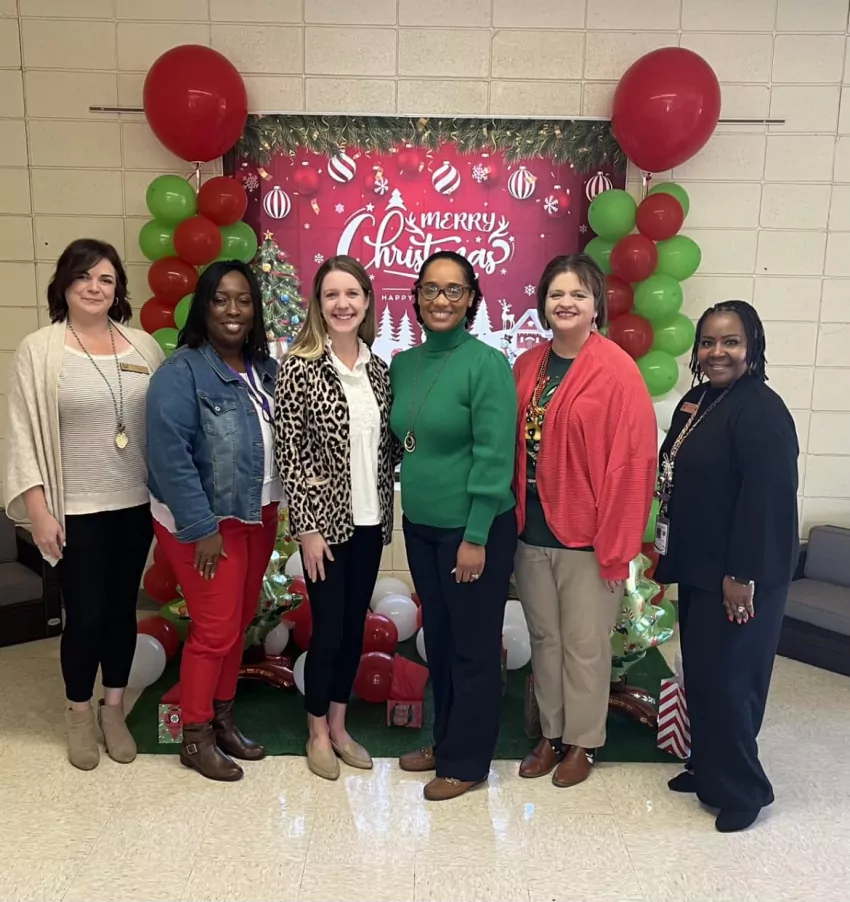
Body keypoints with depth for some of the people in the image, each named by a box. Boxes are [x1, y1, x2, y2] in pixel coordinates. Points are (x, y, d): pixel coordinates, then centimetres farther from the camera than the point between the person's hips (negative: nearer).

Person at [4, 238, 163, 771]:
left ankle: (114, 709, 33)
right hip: (76, 510, -3)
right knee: (85, 614, 7)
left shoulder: (143, 345, 3)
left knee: (123, 608, 14)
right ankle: (80, 716, 30)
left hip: (137, 504, 3)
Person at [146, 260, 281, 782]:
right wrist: (201, 528, -21)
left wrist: (275, 508, 5)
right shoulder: (182, 372, -16)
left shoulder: (265, 369, 5)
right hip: (206, 520, -7)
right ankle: (195, 738, 21)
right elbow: (170, 456, -21)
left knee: (241, 622, 16)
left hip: (258, 514, 7)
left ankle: (223, 719, 34)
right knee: (215, 629, 1)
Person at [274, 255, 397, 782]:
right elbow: (289, 452, -12)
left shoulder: (378, 368, 5)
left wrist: (387, 513, 5)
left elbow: (386, 447, 10)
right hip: (325, 520, -5)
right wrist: (307, 526, -13)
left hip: (369, 521, 5)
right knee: (328, 628, 5)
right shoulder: (300, 367, -11)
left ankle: (339, 726, 32)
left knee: (356, 626, 14)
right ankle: (318, 734, 27)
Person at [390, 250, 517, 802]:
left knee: (474, 647, 8)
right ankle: (444, 741, 38)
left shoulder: (487, 364, -14)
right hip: (421, 527, 7)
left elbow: (494, 457, -16)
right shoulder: (403, 364, 5)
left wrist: (476, 537, -17)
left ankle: (466, 761, 26)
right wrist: (410, 511, 8)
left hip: (474, 530, -6)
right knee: (438, 640, 19)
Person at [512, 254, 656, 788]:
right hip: (531, 532, 5)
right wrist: (514, 519, 6)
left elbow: (633, 462, -13)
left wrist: (616, 546, -14)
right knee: (544, 639, 17)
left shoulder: (617, 371, -11)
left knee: (585, 645, 10)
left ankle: (583, 741, 30)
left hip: (586, 537, -5)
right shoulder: (528, 367, 6)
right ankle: (552, 733, 35)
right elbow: (513, 447, 9)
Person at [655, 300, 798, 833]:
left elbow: (766, 500, -22)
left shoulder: (762, 411, -17)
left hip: (739, 573, -9)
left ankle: (742, 788, 18)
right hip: (700, 567, 9)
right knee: (700, 674, 17)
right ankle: (707, 768, 33)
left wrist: (743, 575, -22)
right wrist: (671, 554, 14)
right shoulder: (697, 401, 9)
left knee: (726, 678, 0)